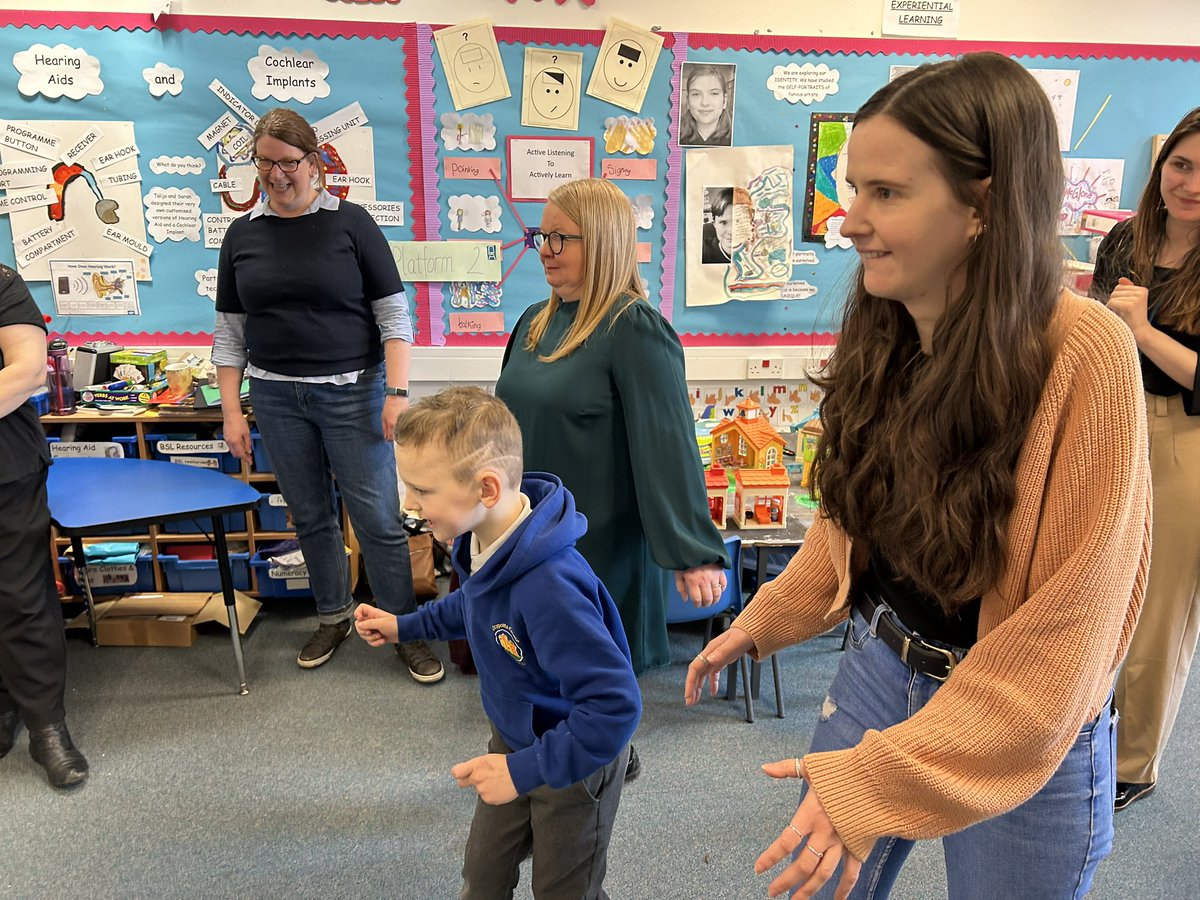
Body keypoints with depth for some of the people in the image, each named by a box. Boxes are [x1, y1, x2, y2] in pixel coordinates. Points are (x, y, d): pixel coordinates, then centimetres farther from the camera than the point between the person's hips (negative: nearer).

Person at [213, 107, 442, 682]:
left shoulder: (350, 223, -3)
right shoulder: (242, 235, 7)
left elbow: (393, 313, -5)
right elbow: (230, 331, 10)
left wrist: (397, 392, -13)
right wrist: (231, 410, 4)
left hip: (353, 392, -4)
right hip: (276, 397, 4)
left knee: (378, 518, -2)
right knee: (310, 517, 13)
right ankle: (333, 618, 32)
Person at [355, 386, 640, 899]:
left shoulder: (549, 587, -42)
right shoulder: (483, 539, -14)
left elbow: (615, 705, -39)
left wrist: (525, 770, -33)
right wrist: (406, 626, 9)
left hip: (574, 759, -7)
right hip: (514, 738, 7)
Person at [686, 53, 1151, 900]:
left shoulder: (1082, 354, -24)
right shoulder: (883, 338, -6)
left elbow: (1064, 627, -23)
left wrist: (884, 778, -24)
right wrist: (762, 621, 8)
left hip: (1026, 740, -4)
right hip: (877, 669, 5)